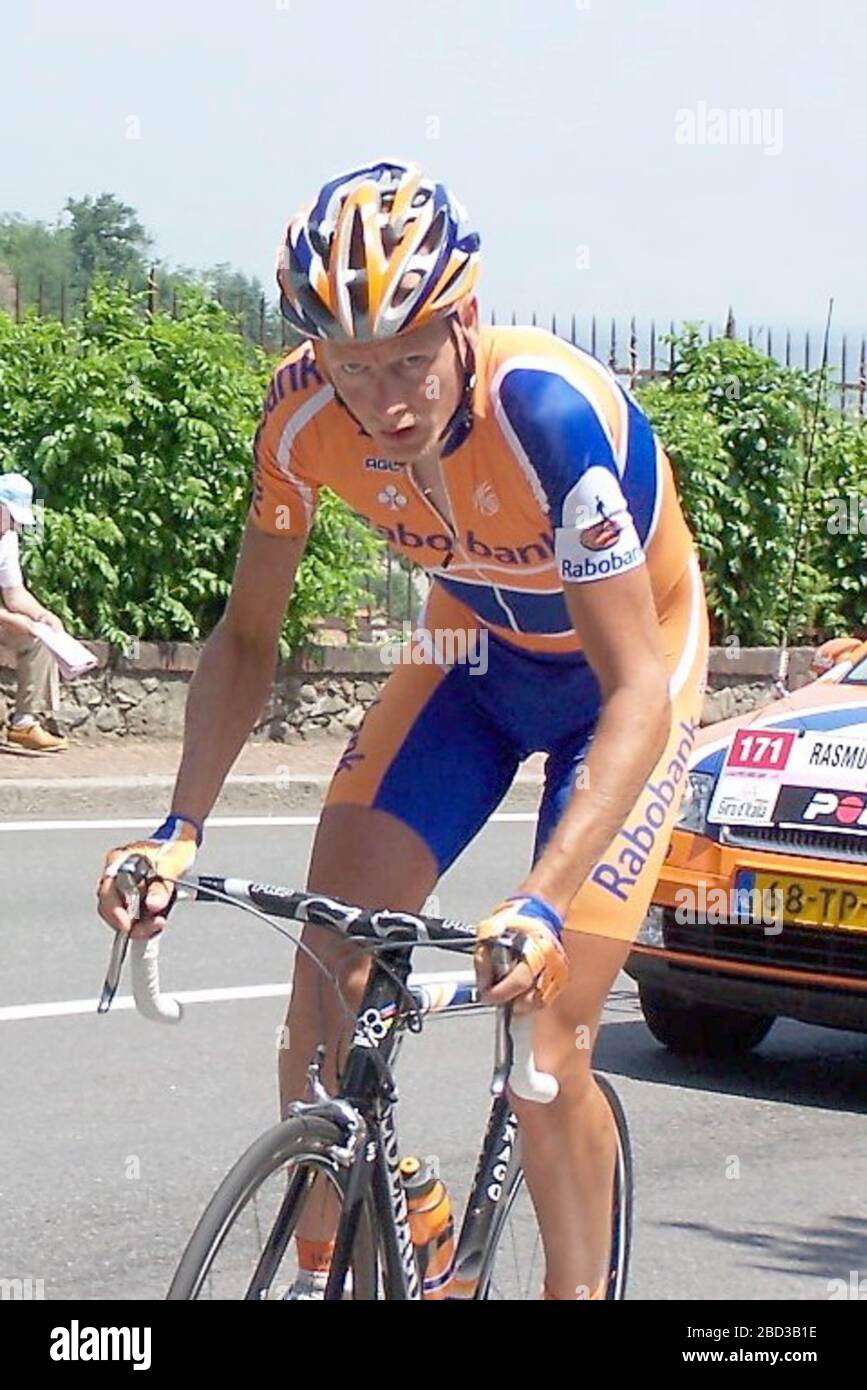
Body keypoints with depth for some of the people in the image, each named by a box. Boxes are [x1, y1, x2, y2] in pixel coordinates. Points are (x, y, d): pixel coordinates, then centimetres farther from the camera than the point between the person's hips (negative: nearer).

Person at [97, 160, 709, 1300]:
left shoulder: (553, 414, -37)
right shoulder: (304, 411, -23)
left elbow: (637, 691, -38)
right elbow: (249, 633, -11)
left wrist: (543, 903, -49)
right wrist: (181, 829, -24)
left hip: (619, 681, -4)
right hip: (474, 651, 4)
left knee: (548, 1049, -14)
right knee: (325, 974, -10)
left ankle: (579, 1288, 6)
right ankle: (320, 1271, 9)